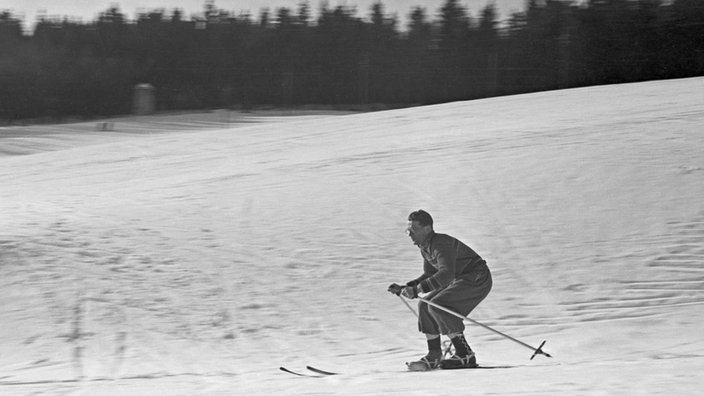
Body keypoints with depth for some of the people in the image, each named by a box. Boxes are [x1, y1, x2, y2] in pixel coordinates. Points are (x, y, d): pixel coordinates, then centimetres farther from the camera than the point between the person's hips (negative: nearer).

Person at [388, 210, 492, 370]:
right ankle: (434, 356, 5)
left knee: (437, 306, -22)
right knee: (425, 306, 2)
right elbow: (430, 275, 17)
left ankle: (465, 355, -17)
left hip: (478, 279, -10)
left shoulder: (441, 244, -25)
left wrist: (418, 289, -46)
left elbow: (446, 274, -40)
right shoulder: (425, 248, 6)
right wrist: (406, 288, 2)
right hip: (459, 280, 10)